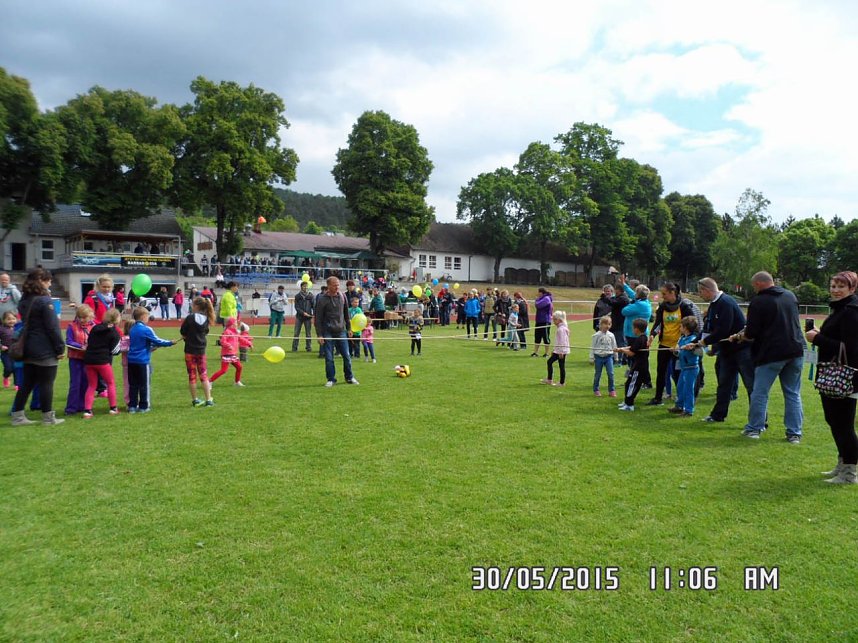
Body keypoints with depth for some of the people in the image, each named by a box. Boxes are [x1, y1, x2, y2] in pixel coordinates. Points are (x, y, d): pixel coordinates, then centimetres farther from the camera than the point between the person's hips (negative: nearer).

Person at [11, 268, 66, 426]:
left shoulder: (24, 300, 10)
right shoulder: (44, 301, -16)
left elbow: (26, 323, 15)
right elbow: (53, 327, -17)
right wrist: (60, 348, -11)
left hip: (29, 349, 8)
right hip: (45, 351, -8)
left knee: (27, 383, 13)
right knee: (46, 383, 1)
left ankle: (17, 416, 15)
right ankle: (48, 417, 9)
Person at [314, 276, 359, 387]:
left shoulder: (342, 296, 4)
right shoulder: (322, 299, -8)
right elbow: (318, 318, -7)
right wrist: (319, 335, -11)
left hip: (341, 331, 3)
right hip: (328, 332, -3)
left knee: (347, 356, 6)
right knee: (329, 358, 0)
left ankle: (349, 378, 21)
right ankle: (331, 379, 13)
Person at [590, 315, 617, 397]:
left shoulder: (611, 335, 2)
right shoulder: (596, 335, -7)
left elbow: (614, 347, 11)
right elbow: (592, 347, -3)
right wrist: (591, 358, -4)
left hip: (608, 356, 2)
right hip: (599, 356, -2)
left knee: (610, 373, -3)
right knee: (598, 374, 8)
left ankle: (611, 390, 9)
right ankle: (596, 390, 20)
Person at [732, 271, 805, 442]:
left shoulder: (758, 302, -9)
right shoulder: (790, 296, 11)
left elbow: (751, 334, -11)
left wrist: (739, 337, 10)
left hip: (772, 353, -6)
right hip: (796, 351, 6)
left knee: (760, 392, 6)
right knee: (793, 394, 11)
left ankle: (754, 428, 13)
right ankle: (794, 433, 12)